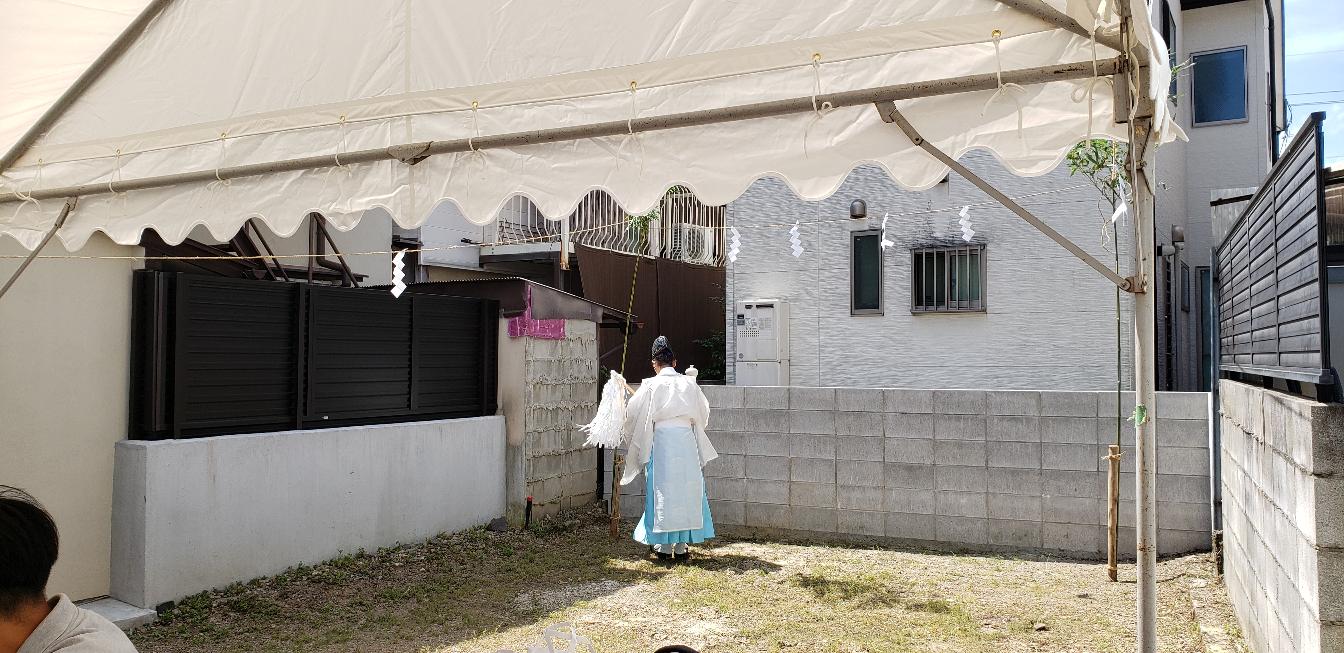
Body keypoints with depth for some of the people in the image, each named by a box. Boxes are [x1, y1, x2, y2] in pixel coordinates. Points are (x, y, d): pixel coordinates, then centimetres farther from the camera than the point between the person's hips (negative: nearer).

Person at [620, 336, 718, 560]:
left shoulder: (651, 386, -1)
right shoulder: (689, 384, 8)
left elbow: (633, 415, 3)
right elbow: (703, 413, 19)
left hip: (660, 442, -2)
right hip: (686, 440, 2)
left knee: (662, 492, 5)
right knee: (686, 491, 7)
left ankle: (663, 546, 8)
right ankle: (682, 545, 9)